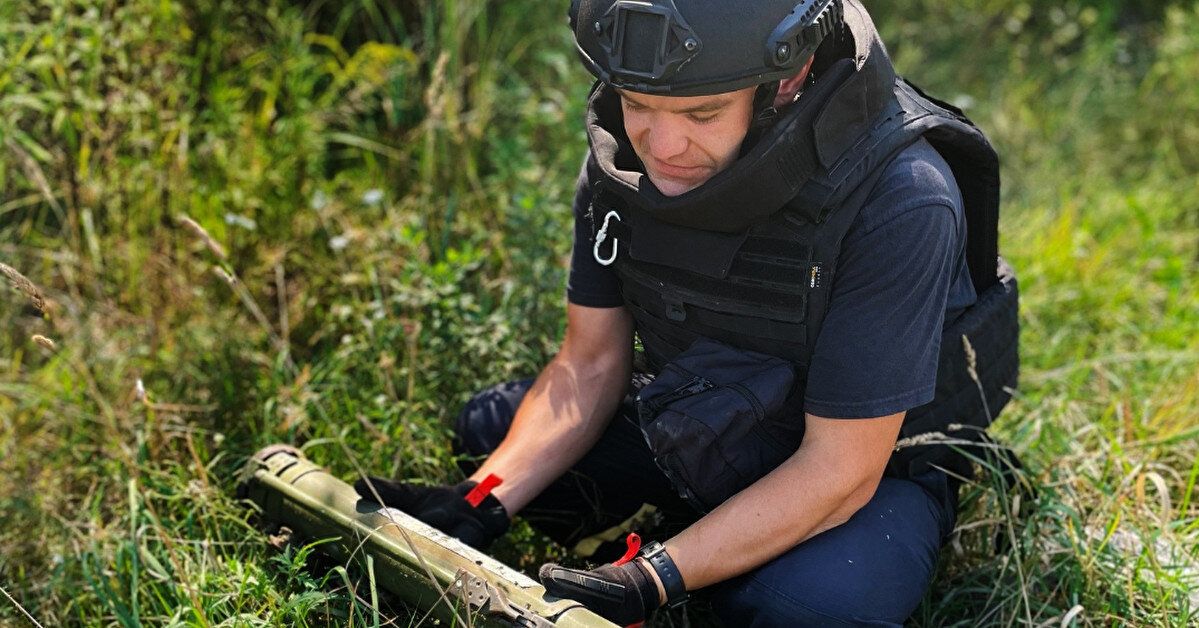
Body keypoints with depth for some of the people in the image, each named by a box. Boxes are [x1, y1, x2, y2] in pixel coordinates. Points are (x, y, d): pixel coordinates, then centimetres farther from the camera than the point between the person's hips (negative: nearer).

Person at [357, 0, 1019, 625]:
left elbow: (840, 469, -30)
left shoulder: (897, 199, -33)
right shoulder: (622, 153, -15)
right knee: (491, 424, -1)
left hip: (877, 460, -5)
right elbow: (591, 364, -7)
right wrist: (481, 503, -23)